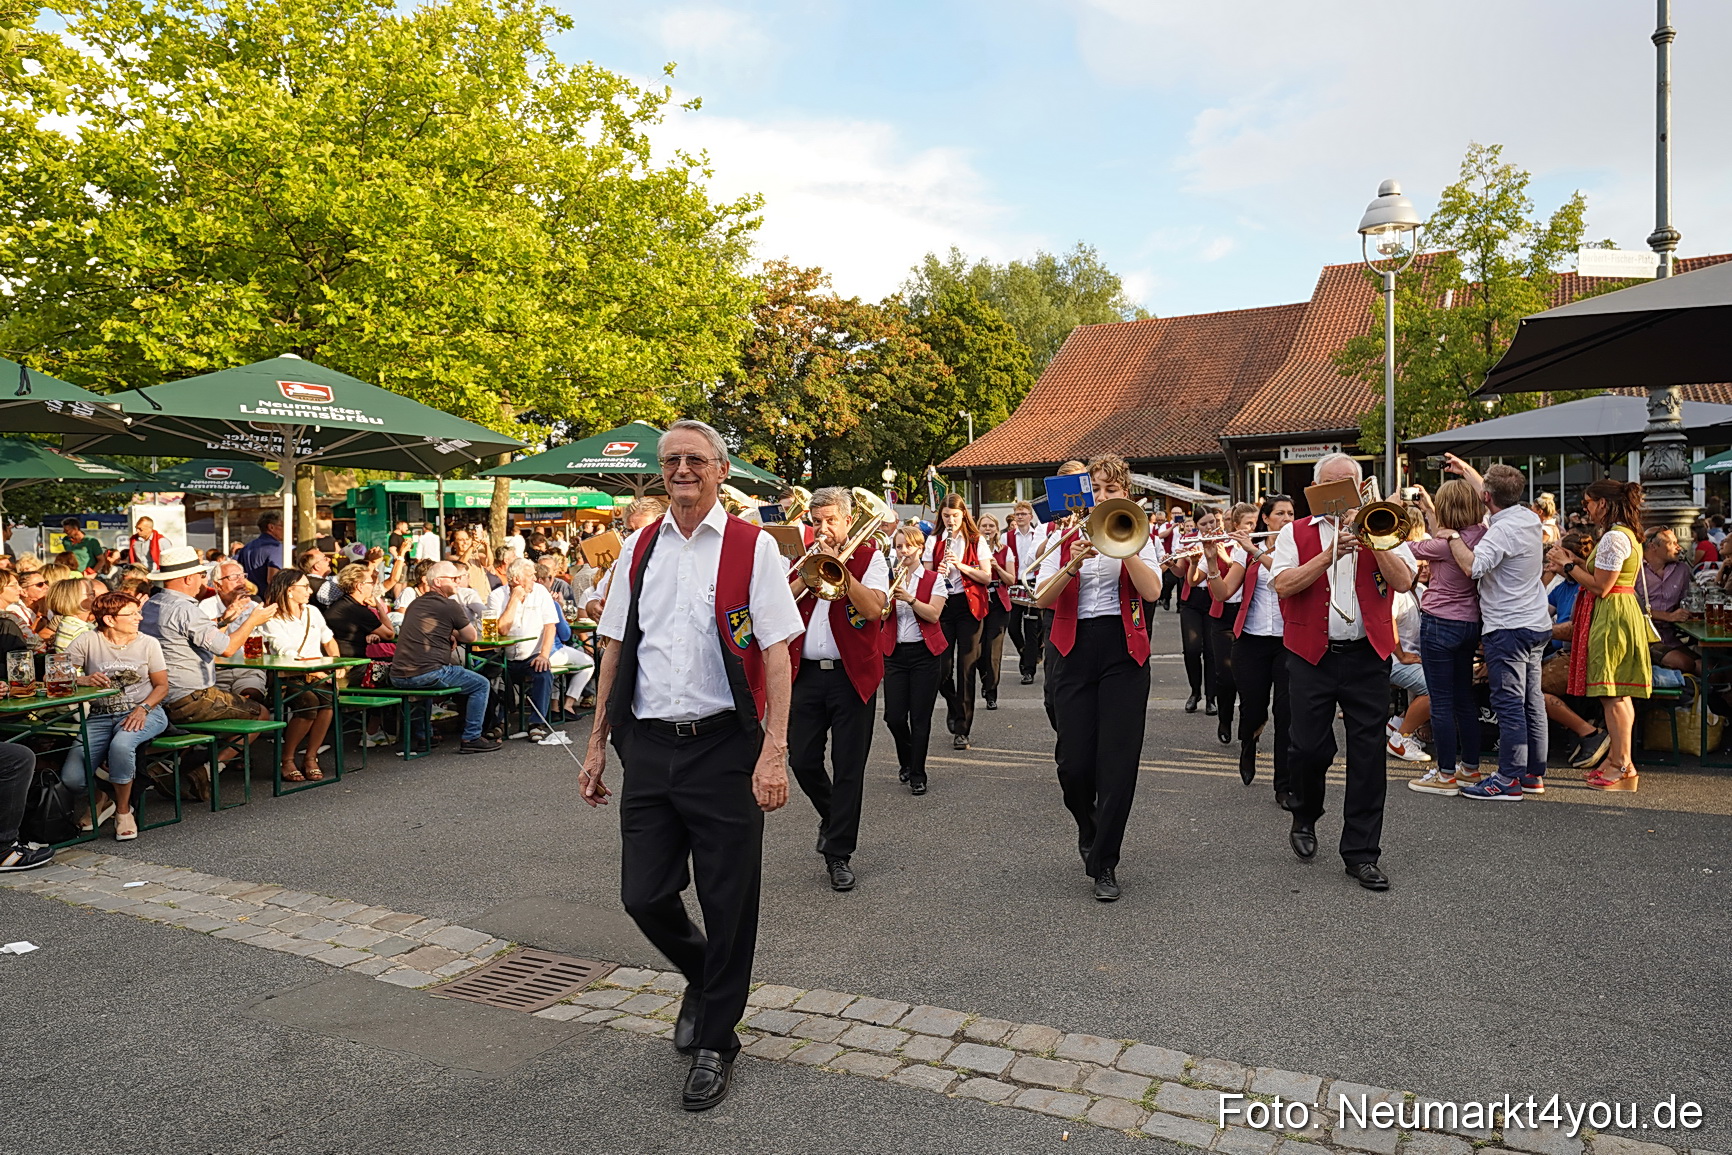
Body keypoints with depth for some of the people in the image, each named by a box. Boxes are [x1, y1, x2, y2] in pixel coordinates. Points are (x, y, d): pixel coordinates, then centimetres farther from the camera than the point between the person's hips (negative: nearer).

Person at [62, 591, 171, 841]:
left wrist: (142, 708, -13)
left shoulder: (148, 643, 5)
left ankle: (123, 811, -13)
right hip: (100, 716, 1)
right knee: (71, 779, -18)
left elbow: (162, 686, 5)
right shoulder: (88, 641, 2)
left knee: (121, 745, -37)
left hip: (143, 713, -1)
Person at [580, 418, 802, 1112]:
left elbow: (776, 653, -8)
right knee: (643, 896, 7)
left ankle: (714, 1041, 26)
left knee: (728, 904, 4)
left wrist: (773, 751, -16)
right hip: (649, 747, 4)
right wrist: (597, 743, 12)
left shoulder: (752, 548, -3)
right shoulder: (639, 549, 10)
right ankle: (701, 977, 39)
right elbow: (615, 648, 15)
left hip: (724, 746, -4)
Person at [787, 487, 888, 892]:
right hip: (805, 673, 4)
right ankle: (831, 816, 35)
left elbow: (874, 608, -15)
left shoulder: (868, 556, 2)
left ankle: (839, 854, 11)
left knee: (848, 768, 1)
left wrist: (837, 565, -15)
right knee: (802, 762, 5)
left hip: (852, 674, -3)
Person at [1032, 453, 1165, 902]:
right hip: (1074, 650, 1)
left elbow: (1152, 591, -11)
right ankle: (1088, 827, 32)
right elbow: (1042, 599, -3)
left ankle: (1104, 864, 8)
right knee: (1073, 762, -1)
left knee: (1118, 760, -4)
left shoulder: (1139, 535, 7)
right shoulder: (1066, 537, 9)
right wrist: (1072, 566, -18)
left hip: (1123, 650, -1)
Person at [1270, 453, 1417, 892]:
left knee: (1368, 754, 1)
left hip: (1367, 656, 1)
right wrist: (1330, 554, -17)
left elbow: (1403, 581, -4)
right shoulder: (1296, 533, 7)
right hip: (1312, 656, -1)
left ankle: (1361, 852, 11)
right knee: (1310, 748, -1)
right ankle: (1305, 819, 28)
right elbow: (1284, 585, -9)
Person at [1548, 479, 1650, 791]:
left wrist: (1568, 564, -10)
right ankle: (1617, 759, 19)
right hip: (1622, 611, 11)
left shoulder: (1613, 537, -18)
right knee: (1617, 692, 13)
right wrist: (1573, 562, 12)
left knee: (1612, 693, -6)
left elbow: (1600, 587, -19)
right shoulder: (1626, 534, 15)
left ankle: (1623, 766, -1)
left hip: (1611, 618, -11)